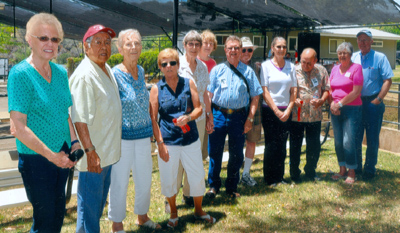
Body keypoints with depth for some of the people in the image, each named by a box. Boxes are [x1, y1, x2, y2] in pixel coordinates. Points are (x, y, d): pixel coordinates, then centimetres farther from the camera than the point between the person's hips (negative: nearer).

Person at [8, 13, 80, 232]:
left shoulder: (61, 72, 5)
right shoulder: (20, 74, -15)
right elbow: (19, 128, -18)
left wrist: (74, 142, 2)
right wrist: (52, 156, -16)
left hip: (62, 155, 6)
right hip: (36, 159, -6)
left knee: (58, 214, 18)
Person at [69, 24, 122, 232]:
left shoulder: (107, 69, 10)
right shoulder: (84, 75, -20)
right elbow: (79, 119, -25)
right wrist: (90, 151, -27)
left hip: (107, 151, 9)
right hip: (93, 155, -9)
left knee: (99, 202, 22)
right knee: (89, 205, 3)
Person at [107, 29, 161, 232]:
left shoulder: (141, 71, 7)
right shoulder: (115, 74, -13)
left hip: (144, 135, 6)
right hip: (123, 137, -6)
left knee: (145, 179, 16)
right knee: (119, 182, 5)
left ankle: (142, 216, 36)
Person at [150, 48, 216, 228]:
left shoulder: (189, 83, 2)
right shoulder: (156, 89, -2)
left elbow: (199, 108, 3)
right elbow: (153, 118, -3)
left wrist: (188, 117, -19)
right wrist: (160, 143, -10)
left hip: (190, 139, 1)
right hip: (168, 142, -1)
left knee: (197, 177, 10)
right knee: (168, 179, 9)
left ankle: (198, 210, 34)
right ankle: (173, 213, 33)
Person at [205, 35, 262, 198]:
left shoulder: (248, 71, 8)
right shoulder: (217, 70, 6)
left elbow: (255, 97, 7)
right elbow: (208, 94, 1)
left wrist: (250, 118, -2)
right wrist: (209, 116, -8)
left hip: (239, 116, 1)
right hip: (218, 114, -1)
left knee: (237, 154, 8)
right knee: (215, 152, 4)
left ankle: (231, 188, 24)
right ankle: (213, 186, 20)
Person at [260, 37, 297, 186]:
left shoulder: (290, 66, 9)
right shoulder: (266, 66, -2)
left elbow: (293, 90, 7)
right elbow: (264, 91, -6)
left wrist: (288, 110, -5)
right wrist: (277, 111, -11)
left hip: (286, 111, 3)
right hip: (270, 110, -3)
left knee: (282, 145, 7)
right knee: (271, 145, 0)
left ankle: (280, 177, 17)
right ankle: (270, 179, 10)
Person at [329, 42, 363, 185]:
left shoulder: (356, 68, -6)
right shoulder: (334, 69, 12)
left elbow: (356, 92, -12)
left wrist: (340, 104, -12)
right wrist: (332, 104, -3)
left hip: (351, 109, -6)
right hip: (336, 110, 6)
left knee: (348, 142, -8)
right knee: (338, 142, 9)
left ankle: (351, 172, 5)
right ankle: (342, 170, 21)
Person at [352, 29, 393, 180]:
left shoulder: (380, 58, -1)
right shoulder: (353, 58, 9)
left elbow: (388, 80, -6)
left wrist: (378, 99, -13)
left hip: (373, 103, -3)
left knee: (372, 138, 3)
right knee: (355, 137, 8)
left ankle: (370, 169, 15)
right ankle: (356, 167, 22)